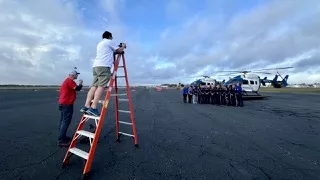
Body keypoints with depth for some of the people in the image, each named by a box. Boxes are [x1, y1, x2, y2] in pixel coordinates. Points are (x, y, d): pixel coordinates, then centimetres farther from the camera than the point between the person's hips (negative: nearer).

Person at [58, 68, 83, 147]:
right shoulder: (70, 80, -15)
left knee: (63, 121, 16)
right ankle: (61, 141, -1)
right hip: (67, 104, -11)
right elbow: (77, 88, -20)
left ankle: (62, 137, 26)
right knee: (66, 122, -6)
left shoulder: (66, 80, 17)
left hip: (63, 103, 11)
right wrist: (80, 83, -3)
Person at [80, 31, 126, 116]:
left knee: (94, 86, 2)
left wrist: (119, 47, 43)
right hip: (104, 66, -8)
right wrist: (123, 46, 33)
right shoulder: (109, 42, 9)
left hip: (96, 66, 8)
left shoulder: (99, 43, 33)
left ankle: (86, 106, -4)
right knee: (101, 86, -14)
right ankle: (93, 108, -21)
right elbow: (119, 50, 13)